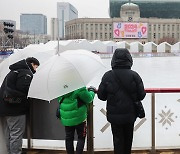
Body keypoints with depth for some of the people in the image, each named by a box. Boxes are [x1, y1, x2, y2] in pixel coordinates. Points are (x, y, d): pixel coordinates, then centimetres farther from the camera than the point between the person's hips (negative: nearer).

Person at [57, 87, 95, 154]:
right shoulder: (79, 88, -23)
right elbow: (88, 99, -12)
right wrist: (91, 92, 8)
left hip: (66, 118, 5)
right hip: (79, 118, -5)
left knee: (69, 138, 16)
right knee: (81, 138, 11)